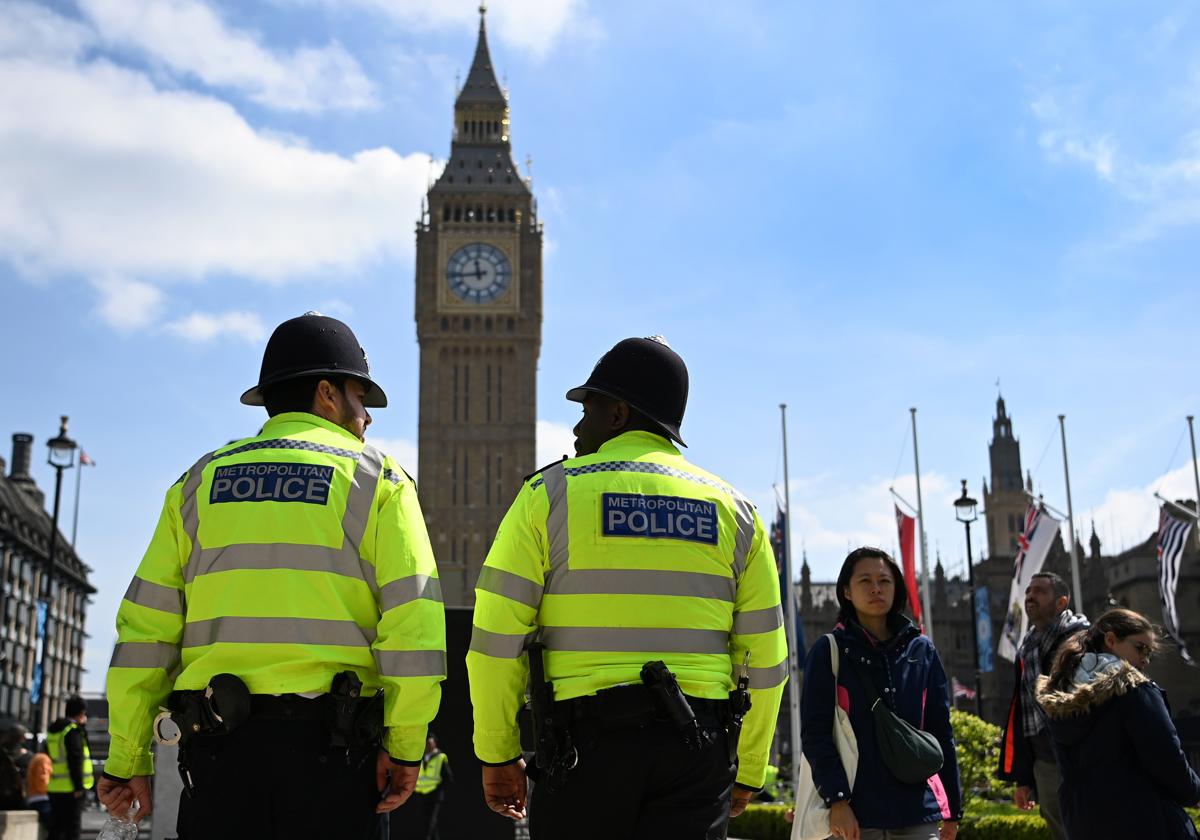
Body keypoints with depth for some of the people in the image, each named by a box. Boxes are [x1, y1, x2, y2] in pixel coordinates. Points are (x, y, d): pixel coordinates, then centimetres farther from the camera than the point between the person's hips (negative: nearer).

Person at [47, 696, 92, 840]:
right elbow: (75, 759, -18)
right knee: (72, 826, -4)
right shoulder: (74, 730, -12)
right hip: (70, 787, -8)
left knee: (56, 825, 13)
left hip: (55, 786, 8)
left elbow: (49, 758, 21)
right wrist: (79, 786, -18)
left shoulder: (53, 730, 16)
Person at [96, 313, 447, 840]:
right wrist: (406, 745, -3)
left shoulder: (201, 480, 13)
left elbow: (144, 627, 7)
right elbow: (415, 620, -8)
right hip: (329, 739, -2)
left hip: (219, 743, 3)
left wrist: (129, 758, 11)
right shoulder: (377, 480, 4)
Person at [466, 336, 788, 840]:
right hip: (697, 747, 2)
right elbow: (764, 658, 9)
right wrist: (747, 773, 19)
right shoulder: (733, 510, 10)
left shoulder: (550, 493, 1)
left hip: (585, 742, -2)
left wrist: (497, 756, 6)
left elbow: (495, 639, -3)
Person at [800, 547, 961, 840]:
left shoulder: (922, 650, 12)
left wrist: (952, 808, 12)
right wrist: (836, 799, -13)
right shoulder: (830, 651, 3)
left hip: (919, 810, 3)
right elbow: (815, 732, -3)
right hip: (857, 814, -2)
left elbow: (941, 731, 14)